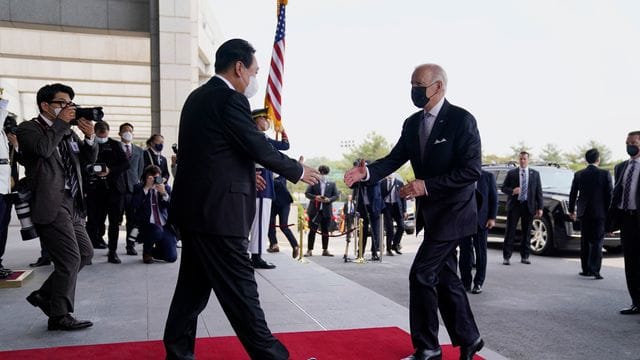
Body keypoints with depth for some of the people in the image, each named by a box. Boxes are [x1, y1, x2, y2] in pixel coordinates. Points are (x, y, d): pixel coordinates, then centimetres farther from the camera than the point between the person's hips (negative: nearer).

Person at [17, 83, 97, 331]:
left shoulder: (68, 132, 18)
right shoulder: (28, 129, -3)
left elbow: (89, 159, 15)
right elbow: (43, 148, -23)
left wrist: (90, 138, -3)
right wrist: (61, 122, -13)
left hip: (72, 204, 8)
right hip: (50, 205, -8)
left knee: (85, 253, 13)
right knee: (70, 259, -8)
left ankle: (45, 295, 25)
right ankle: (59, 316, 6)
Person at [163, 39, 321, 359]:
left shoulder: (198, 96, 15)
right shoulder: (230, 99, -14)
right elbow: (259, 147, -13)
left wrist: (245, 176, 22)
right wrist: (297, 171, 1)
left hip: (194, 207, 10)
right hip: (217, 211, -10)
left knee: (194, 284, 16)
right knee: (239, 287, -2)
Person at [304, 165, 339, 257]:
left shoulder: (332, 184, 11)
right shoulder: (314, 182, 7)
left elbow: (336, 195, 7)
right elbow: (307, 193, 3)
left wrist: (329, 199, -12)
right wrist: (315, 197, -15)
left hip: (326, 211, 2)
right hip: (314, 210, -2)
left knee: (325, 231, 7)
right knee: (312, 230, -2)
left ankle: (325, 250, 15)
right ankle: (309, 250, 1)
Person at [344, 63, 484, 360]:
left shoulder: (461, 120, -15)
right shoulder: (412, 123, 6)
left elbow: (471, 170, -20)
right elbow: (395, 158, 0)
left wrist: (427, 185, -26)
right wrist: (367, 172, -20)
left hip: (452, 212, -7)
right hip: (431, 212, 8)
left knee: (421, 274, -9)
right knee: (445, 278, 14)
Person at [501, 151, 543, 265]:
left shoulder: (535, 174, 10)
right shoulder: (511, 173, 6)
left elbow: (539, 191, 8)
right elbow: (503, 188, 6)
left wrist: (540, 208, 1)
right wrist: (512, 191, -16)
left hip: (528, 206, 2)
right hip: (514, 205, -1)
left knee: (527, 232, 6)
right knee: (510, 231, -2)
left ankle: (525, 256, 15)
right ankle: (506, 257, 2)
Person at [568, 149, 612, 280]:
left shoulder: (579, 174, 1)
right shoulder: (605, 174, -7)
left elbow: (573, 194, 6)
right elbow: (610, 194, -6)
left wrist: (571, 210, 17)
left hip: (584, 213, 3)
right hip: (599, 213, -3)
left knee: (585, 241, 12)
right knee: (597, 242, 0)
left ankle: (586, 269, 15)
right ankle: (594, 270, -8)